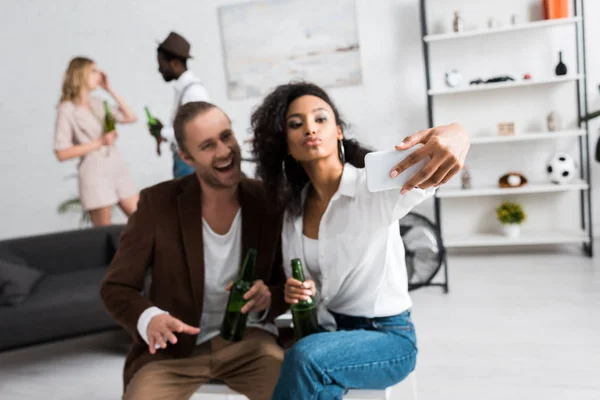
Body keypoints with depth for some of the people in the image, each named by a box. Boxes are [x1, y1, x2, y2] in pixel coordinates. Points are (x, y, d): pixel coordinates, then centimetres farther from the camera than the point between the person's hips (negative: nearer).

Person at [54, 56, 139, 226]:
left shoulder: (97, 102, 10)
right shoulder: (67, 109, -6)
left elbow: (130, 117, 10)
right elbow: (62, 153, -10)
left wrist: (110, 90, 7)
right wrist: (99, 143, -14)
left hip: (117, 167, 6)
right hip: (94, 172, -6)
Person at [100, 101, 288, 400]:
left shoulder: (268, 201, -7)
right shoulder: (158, 203, -10)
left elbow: (288, 284, 4)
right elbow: (116, 287, -4)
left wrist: (269, 299, -20)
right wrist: (149, 319, -26)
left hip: (247, 338, 1)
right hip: (174, 346, 0)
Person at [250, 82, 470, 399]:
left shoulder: (375, 187, -15)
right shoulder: (293, 208, 2)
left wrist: (456, 134, -59)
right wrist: (294, 292, -12)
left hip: (388, 336, -4)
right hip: (324, 331, 5)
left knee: (305, 356, -32)